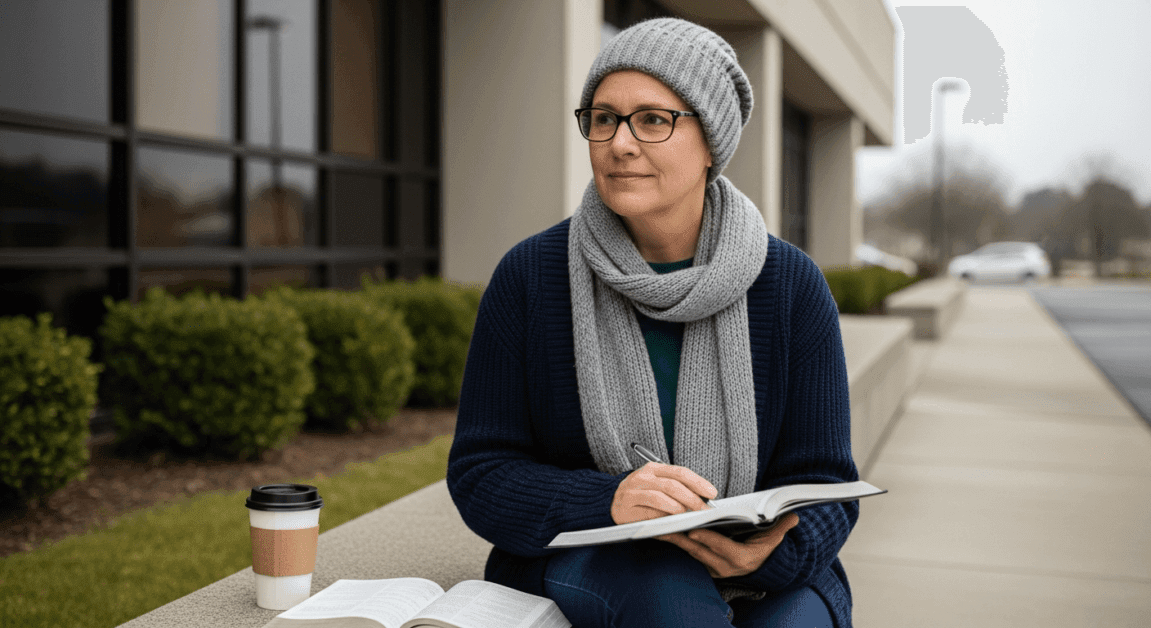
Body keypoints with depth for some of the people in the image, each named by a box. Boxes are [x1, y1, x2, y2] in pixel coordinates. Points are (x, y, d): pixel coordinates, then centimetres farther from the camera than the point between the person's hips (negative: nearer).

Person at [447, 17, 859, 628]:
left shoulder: (792, 285, -4)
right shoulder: (528, 276, -5)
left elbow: (822, 488, -1)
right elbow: (480, 476, -6)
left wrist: (768, 550, -25)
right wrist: (606, 502, -25)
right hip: (577, 575, -1)